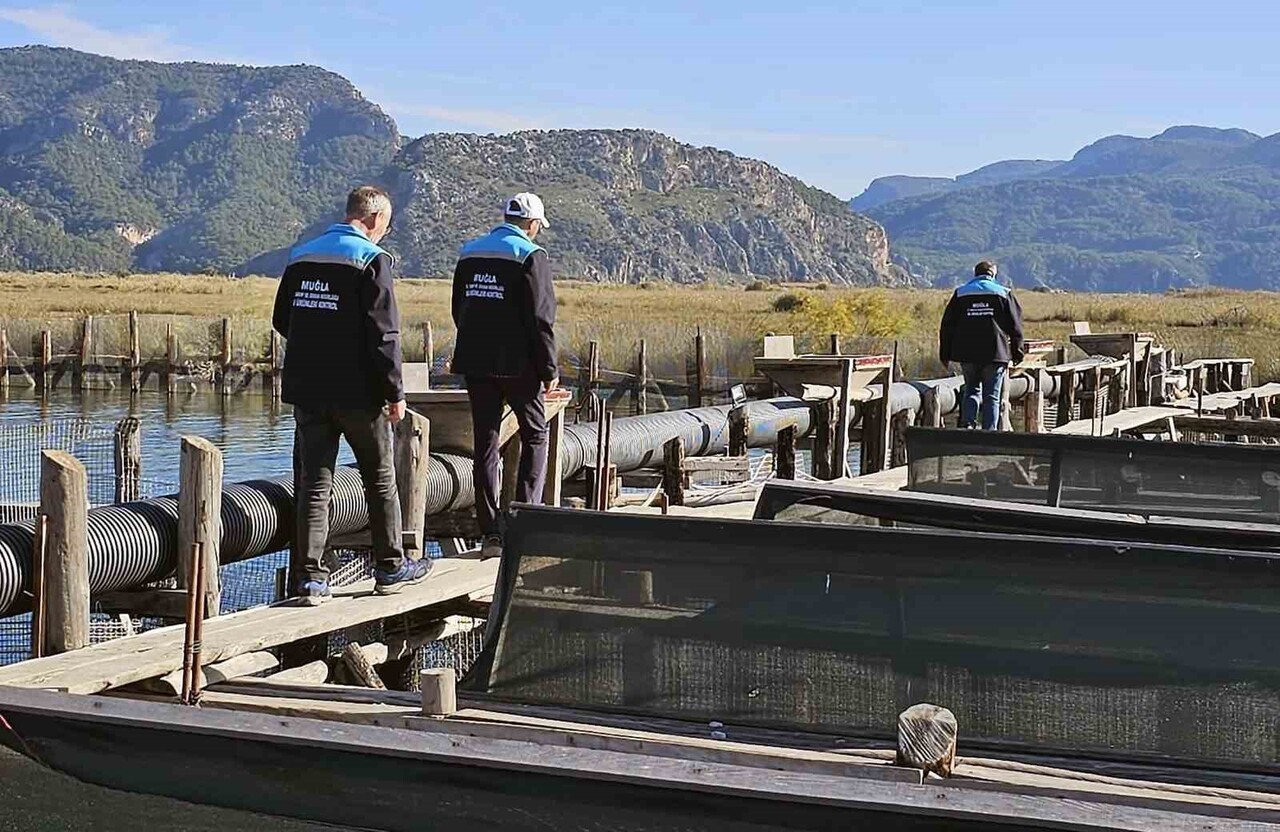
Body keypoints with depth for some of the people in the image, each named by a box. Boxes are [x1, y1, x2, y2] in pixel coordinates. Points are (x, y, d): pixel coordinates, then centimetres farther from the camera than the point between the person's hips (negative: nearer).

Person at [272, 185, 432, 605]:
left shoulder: (301, 256, 8)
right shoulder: (372, 260, -10)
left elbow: (281, 321, 14)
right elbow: (383, 331, -15)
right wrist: (395, 392, -10)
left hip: (307, 389, 5)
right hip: (358, 392, -5)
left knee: (312, 482, 6)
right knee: (380, 479, 11)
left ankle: (310, 575, 1)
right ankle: (391, 567, 20)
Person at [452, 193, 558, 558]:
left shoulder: (469, 254, 11)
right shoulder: (530, 257, -8)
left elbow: (458, 312, 16)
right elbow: (540, 319, -13)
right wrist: (548, 370, -6)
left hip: (475, 363, 5)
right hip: (518, 364, -5)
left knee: (485, 443, 7)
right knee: (535, 437, 10)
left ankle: (491, 534, 5)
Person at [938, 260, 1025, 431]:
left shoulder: (960, 294, 8)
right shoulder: (1004, 293, 4)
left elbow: (947, 326, 8)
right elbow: (1015, 326, 3)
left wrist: (945, 354, 13)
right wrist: (1017, 352, 10)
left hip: (967, 354, 2)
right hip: (995, 353, -2)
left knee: (972, 389, 15)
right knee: (992, 396, 4)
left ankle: (966, 424, -4)